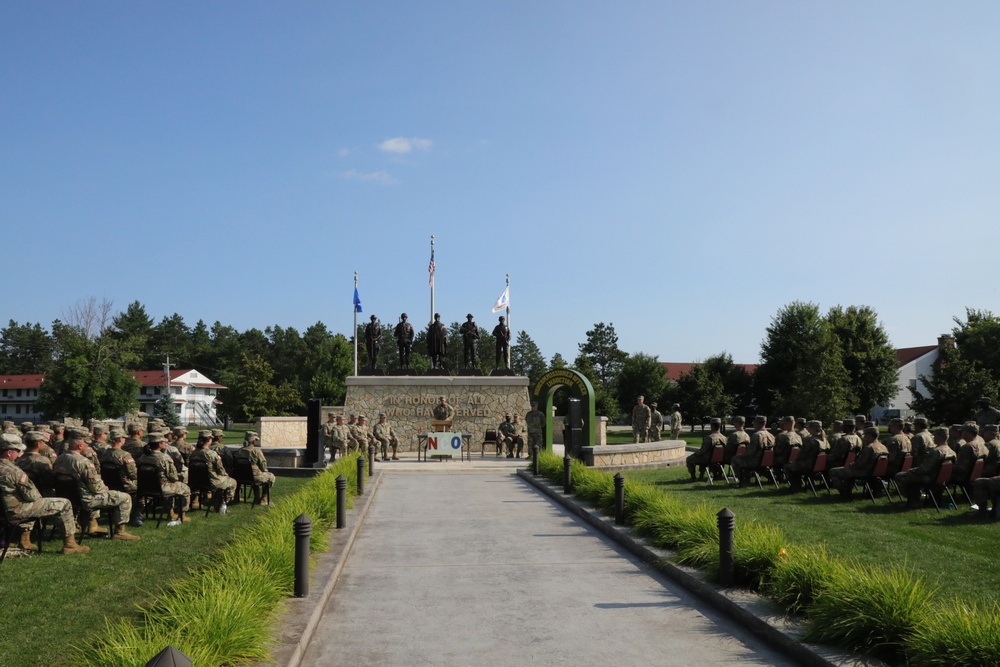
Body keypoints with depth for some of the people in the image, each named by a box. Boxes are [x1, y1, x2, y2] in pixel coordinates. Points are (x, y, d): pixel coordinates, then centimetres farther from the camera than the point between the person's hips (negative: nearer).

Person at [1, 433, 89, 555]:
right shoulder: (13, 471, -24)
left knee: (32, 503, 40)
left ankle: (24, 539, 32)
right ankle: (69, 544, 0)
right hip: (16, 511, -10)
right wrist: (39, 495, 3)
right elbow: (32, 496, -19)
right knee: (64, 504, -4)